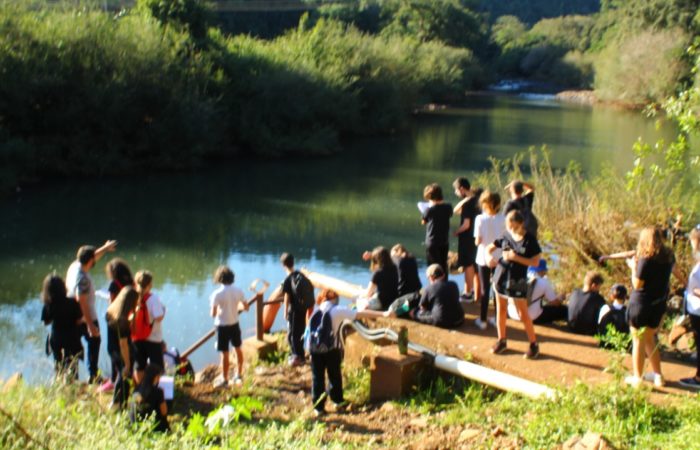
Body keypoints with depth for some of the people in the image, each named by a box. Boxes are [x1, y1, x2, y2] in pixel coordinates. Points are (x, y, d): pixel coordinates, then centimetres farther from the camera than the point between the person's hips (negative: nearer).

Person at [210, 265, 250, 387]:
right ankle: (239, 375, 34)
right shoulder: (238, 291, -6)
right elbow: (245, 307, 2)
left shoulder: (217, 293, -19)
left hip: (223, 325, -5)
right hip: (235, 324, 5)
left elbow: (213, 314, -18)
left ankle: (224, 379, 14)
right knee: (238, 349, 21)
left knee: (224, 353, 4)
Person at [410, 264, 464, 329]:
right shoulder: (453, 285, 9)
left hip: (441, 322, -4)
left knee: (414, 312, 13)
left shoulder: (428, 289, -4)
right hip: (458, 321, 4)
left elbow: (422, 307, 7)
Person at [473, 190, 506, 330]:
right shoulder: (503, 219, -7)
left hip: (484, 258, -2)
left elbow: (477, 241, -12)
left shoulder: (480, 219, -13)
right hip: (499, 258, 2)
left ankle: (482, 320, 11)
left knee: (484, 289, 7)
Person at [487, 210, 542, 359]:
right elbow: (490, 248, 6)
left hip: (518, 281, -4)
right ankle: (501, 340, 29)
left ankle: (533, 344, 12)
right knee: (501, 310, 14)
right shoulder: (506, 235, -2)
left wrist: (516, 257, -24)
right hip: (501, 277, 4)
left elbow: (535, 262, -13)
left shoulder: (529, 240, -13)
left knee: (523, 314, 0)